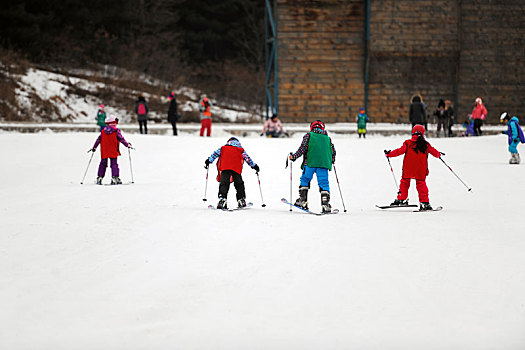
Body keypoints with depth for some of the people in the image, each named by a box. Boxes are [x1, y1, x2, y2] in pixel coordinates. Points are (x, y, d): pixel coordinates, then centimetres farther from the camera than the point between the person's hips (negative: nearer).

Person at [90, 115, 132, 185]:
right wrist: (127, 144, 1)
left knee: (103, 163, 14)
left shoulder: (103, 131, 5)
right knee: (114, 164, 1)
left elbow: (98, 139, 8)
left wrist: (94, 147, 18)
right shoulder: (116, 130, -6)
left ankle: (99, 177, 12)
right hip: (113, 151, -3)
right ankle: (115, 177, -10)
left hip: (104, 151, 3)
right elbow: (121, 139, -9)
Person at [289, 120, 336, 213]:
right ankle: (325, 203, -10)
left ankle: (303, 200, 3)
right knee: (324, 183, 1)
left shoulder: (309, 135, 8)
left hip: (310, 163, -2)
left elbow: (303, 148, -4)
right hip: (324, 163, 2)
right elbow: (333, 151, 19)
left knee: (305, 179, 10)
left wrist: (294, 156, 2)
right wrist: (331, 161, 35)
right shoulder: (327, 138, 19)